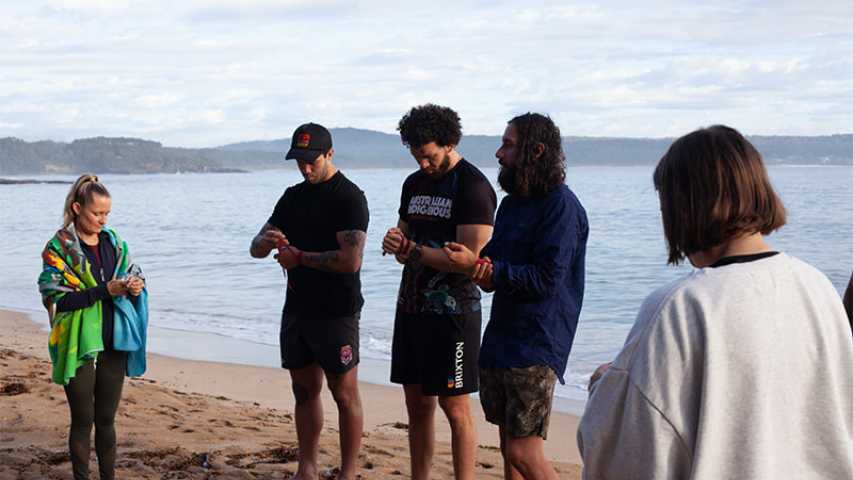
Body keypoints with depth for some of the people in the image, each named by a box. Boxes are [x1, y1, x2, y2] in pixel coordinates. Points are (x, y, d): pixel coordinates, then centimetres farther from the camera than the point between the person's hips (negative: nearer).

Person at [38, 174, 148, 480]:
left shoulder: (114, 243, 7)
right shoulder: (59, 248, -8)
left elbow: (134, 274, 15)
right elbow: (57, 299, -15)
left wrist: (135, 288, -9)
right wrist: (105, 289, -21)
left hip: (113, 344, 4)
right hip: (79, 347, -4)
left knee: (107, 418, 12)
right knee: (83, 420, 4)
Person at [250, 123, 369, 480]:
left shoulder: (349, 197, -10)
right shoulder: (293, 197, 12)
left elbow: (350, 260, -22)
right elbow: (256, 249, 11)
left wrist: (299, 257, -12)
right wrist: (266, 242, -14)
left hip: (336, 313, -7)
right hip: (297, 309, 7)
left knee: (345, 394, 0)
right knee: (305, 390, 13)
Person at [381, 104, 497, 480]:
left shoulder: (473, 187, -12)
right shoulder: (414, 184, 13)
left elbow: (470, 258, -18)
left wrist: (413, 251, -15)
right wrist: (395, 243, -5)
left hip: (452, 311, -8)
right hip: (412, 305, 8)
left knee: (455, 409, -3)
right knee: (417, 405, 12)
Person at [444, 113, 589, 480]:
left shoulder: (561, 206, -14)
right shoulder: (512, 201, 13)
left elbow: (545, 280, -20)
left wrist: (478, 265, -20)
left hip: (538, 344, -8)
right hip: (501, 337, 8)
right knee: (508, 446, 13)